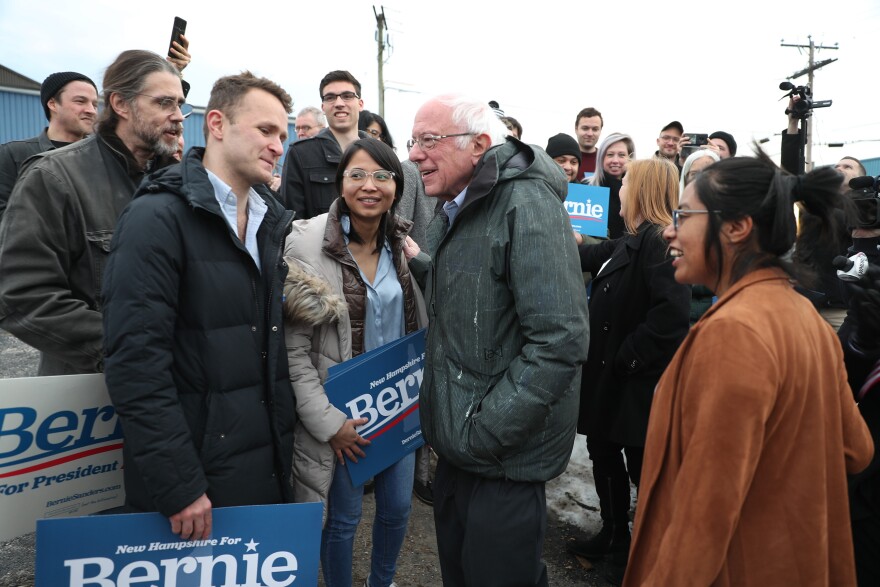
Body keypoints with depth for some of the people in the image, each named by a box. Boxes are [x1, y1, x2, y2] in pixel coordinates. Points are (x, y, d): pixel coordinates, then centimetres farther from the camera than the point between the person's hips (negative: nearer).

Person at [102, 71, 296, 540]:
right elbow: (136, 359, -19)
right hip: (195, 470, -6)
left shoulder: (271, 220, 9)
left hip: (271, 463, 7)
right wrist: (178, 485, -19)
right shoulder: (157, 216, -13)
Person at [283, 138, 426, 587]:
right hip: (343, 408, -4)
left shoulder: (405, 244, 0)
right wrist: (328, 421, -17)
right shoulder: (308, 245, -15)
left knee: (398, 507, 18)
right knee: (344, 518, 10)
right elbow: (293, 349, -15)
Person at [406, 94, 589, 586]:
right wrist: (415, 263, 7)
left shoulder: (528, 205, -20)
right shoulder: (456, 211, 10)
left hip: (504, 455, -8)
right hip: (457, 446, 9)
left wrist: (484, 432, -23)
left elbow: (560, 341, -26)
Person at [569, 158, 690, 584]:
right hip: (612, 374, 10)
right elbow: (593, 257, 28)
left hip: (640, 380, -10)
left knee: (642, 467, 7)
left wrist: (630, 355, -23)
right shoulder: (631, 242, 11)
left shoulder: (659, 241, -19)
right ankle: (614, 534, 39)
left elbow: (671, 310, -30)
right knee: (603, 452, 20)